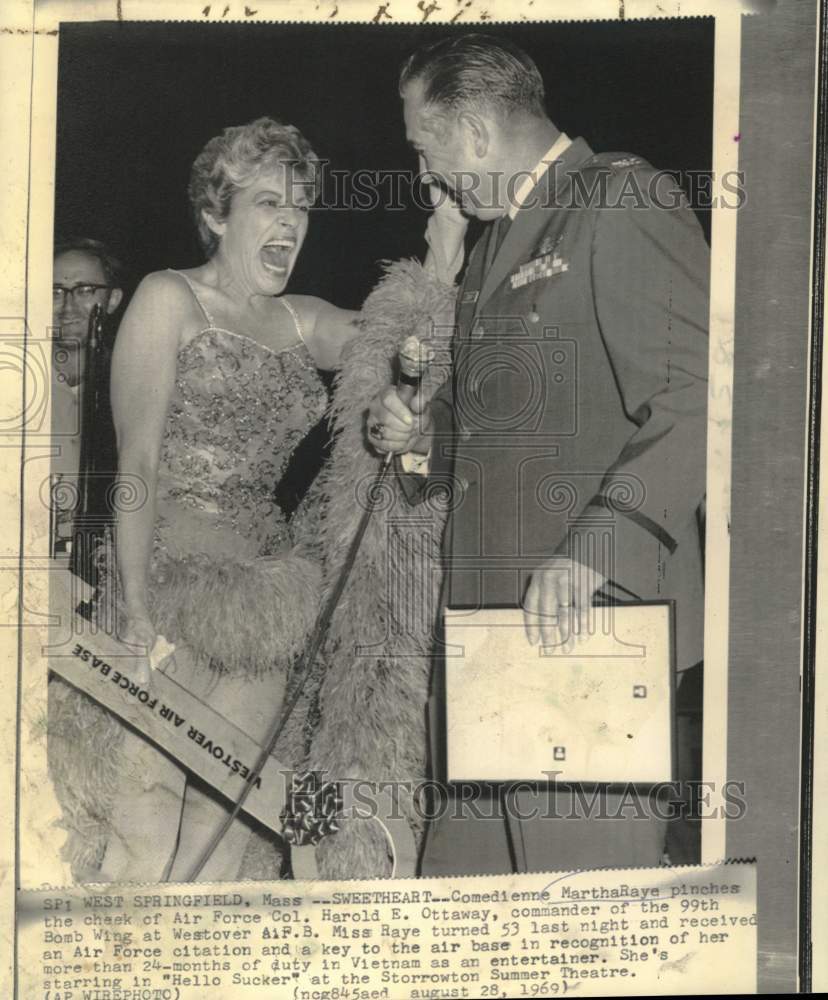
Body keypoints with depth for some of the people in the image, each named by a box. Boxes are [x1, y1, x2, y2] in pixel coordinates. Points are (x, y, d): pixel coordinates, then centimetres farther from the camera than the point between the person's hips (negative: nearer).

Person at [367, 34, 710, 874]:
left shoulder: (622, 202, -6)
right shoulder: (496, 239, 23)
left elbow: (695, 393, -17)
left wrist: (596, 543, -27)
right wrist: (425, 438, 11)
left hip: (593, 613, -8)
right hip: (489, 616, 9)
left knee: (582, 863, -3)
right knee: (463, 860, 10)